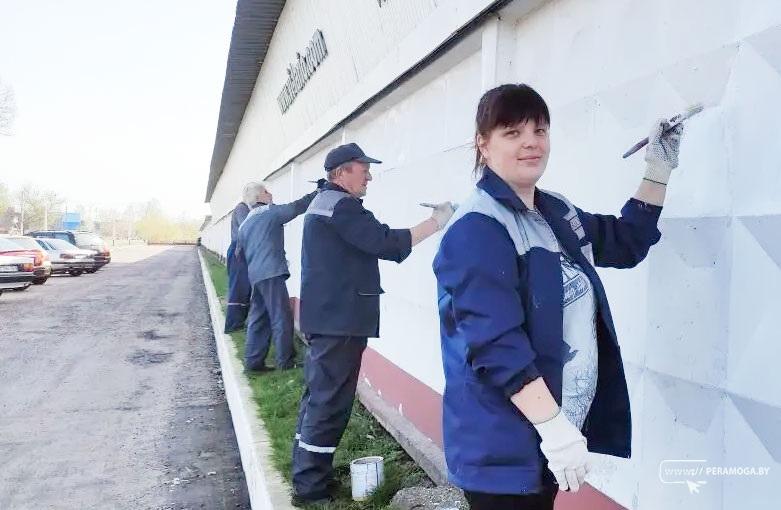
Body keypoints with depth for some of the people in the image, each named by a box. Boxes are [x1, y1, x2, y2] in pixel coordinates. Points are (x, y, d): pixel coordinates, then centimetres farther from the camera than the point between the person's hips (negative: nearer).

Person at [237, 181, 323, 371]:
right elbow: (297, 206, -8)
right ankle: (286, 361, -2)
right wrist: (318, 192, 1)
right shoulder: (271, 212, -1)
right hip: (271, 273, -8)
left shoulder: (244, 224, 21)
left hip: (254, 275, 8)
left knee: (258, 318, 11)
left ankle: (253, 361, 11)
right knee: (282, 318, -4)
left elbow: (241, 253, 23)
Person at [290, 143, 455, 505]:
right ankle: (311, 486, 2)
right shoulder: (342, 205, -15)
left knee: (318, 396, 16)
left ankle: (307, 472, 26)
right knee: (330, 402, -5)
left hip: (324, 316, 11)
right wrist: (436, 221, -15)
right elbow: (386, 243, -21)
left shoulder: (323, 203, 18)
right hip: (339, 320, -11)